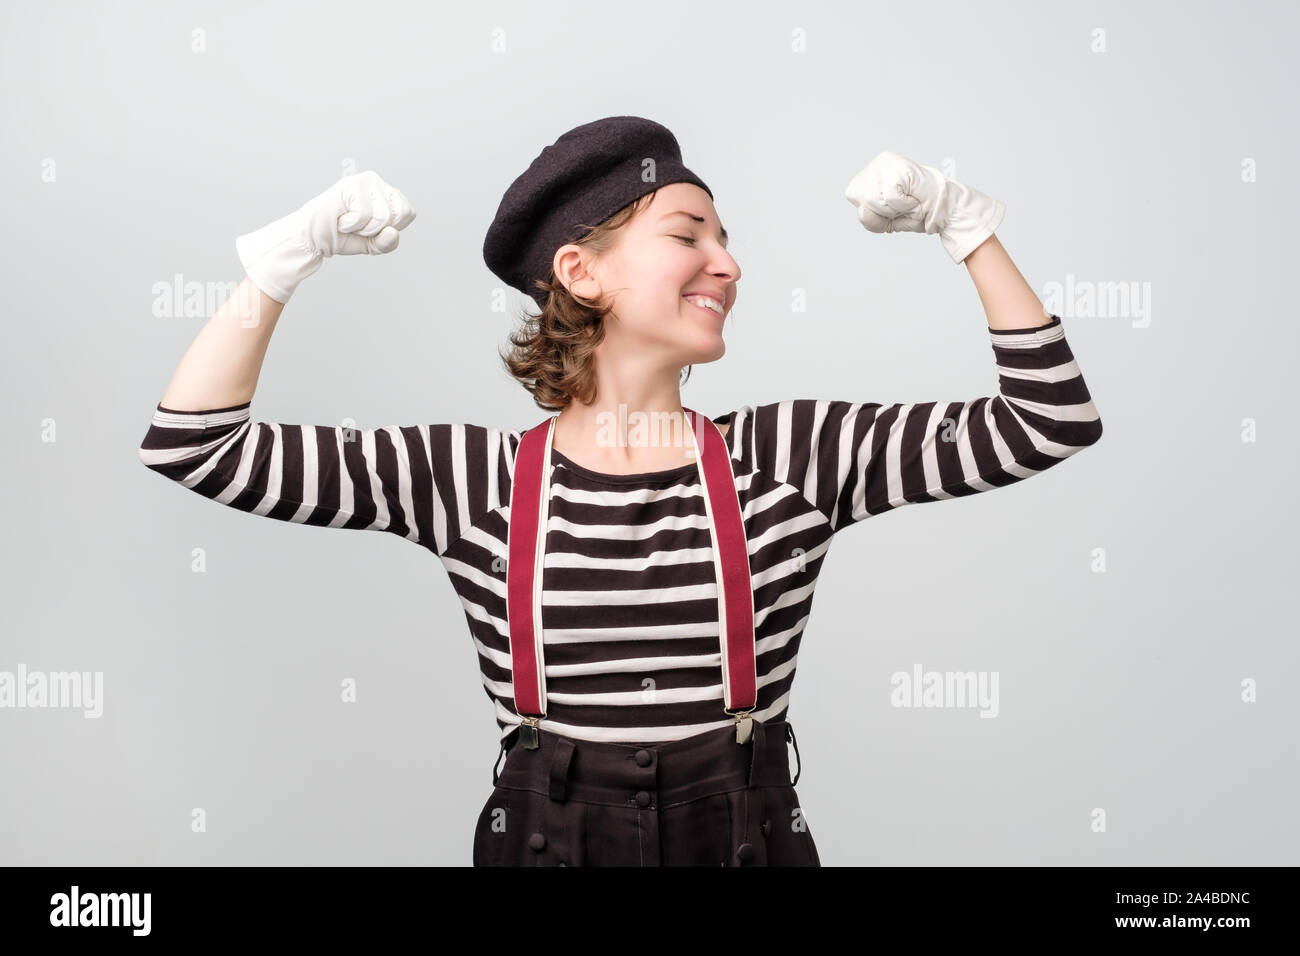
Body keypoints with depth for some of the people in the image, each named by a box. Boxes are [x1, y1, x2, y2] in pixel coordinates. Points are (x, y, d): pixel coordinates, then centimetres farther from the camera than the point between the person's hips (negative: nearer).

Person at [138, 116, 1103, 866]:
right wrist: (289, 253, -13)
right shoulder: (468, 477, -7)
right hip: (538, 835, -1)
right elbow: (194, 448, -7)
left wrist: (962, 223, -7)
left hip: (753, 835, 1)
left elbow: (1051, 421, -4)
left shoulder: (795, 453, -4)